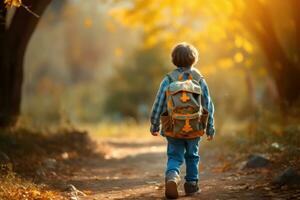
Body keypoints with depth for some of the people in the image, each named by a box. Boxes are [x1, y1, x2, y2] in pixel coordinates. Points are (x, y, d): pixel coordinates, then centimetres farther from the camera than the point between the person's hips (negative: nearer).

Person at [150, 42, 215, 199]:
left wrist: (154, 126, 8)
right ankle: (192, 184, 25)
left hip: (173, 128, -1)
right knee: (192, 156, 20)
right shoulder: (199, 80, -3)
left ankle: (171, 177, -19)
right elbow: (208, 106, -1)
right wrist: (210, 129, 9)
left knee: (174, 157, 7)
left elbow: (158, 104, -5)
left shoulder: (168, 80, -6)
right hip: (195, 128, 1)